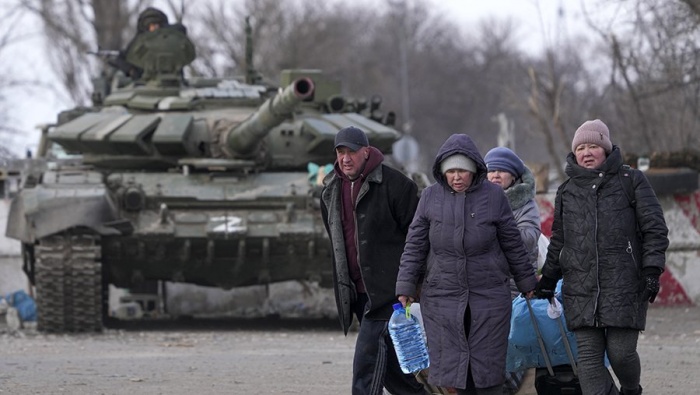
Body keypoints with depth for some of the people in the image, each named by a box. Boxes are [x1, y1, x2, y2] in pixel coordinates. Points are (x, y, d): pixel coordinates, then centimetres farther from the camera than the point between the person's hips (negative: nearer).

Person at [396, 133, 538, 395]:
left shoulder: (493, 196, -1)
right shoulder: (431, 197, 1)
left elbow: (512, 243, 8)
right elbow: (415, 245, 5)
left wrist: (526, 282, 14)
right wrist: (406, 287, 0)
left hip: (489, 294, -1)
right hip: (442, 293, 1)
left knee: (487, 363, 0)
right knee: (451, 362, -2)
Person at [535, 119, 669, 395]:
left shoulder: (631, 181, 5)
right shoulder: (567, 191, 16)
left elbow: (655, 228, 2)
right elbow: (558, 238, 26)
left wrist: (652, 269, -8)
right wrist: (548, 278, 25)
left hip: (624, 286, -3)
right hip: (581, 287, 3)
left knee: (620, 351, -5)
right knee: (588, 356, -5)